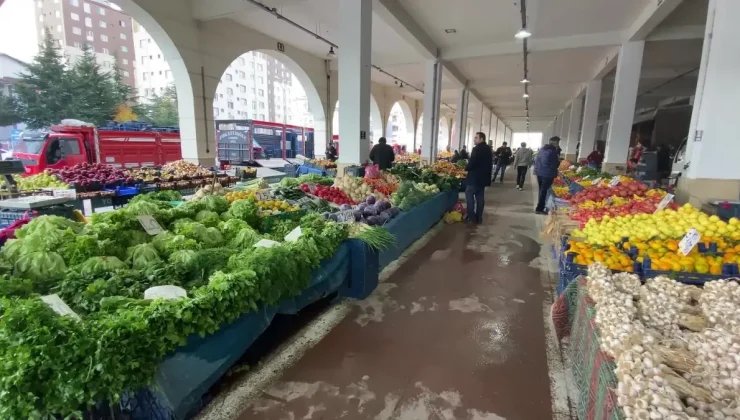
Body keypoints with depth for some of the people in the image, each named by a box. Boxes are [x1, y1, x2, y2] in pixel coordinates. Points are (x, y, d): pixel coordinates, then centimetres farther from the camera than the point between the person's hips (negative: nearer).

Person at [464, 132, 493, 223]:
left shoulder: (477, 149, -17)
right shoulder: (488, 149, 13)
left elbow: (472, 162, -20)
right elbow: (489, 163, 18)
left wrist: (466, 168, -3)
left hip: (475, 177, -9)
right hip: (484, 176, 9)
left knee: (469, 195, -1)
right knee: (480, 196, 12)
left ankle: (471, 216, -3)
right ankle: (478, 217, 15)